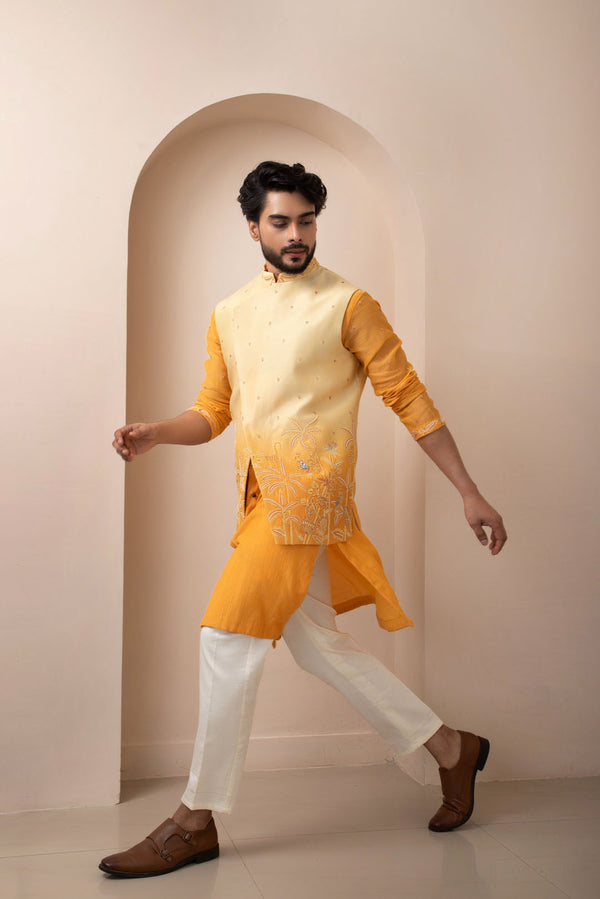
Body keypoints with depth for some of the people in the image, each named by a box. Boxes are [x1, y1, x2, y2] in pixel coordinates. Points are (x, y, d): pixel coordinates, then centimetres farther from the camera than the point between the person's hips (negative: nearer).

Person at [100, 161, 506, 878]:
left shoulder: (347, 305, -1)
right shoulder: (229, 315, 17)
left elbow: (408, 398, -1)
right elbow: (213, 411, 17)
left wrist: (469, 494, -2)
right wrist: (154, 434, -4)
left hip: (308, 489, -7)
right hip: (260, 498, 7)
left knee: (227, 638, -11)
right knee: (318, 644, 11)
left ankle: (197, 820, 3)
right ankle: (453, 749, 28)